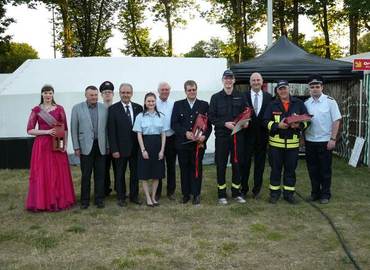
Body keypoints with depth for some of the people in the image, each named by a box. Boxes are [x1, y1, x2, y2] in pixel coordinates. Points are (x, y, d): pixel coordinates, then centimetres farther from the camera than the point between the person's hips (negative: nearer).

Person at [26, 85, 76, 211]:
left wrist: (65, 144, -6)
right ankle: (42, 201, 11)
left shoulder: (59, 109, 5)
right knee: (41, 173, 1)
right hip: (41, 145, -1)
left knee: (59, 173, 3)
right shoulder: (36, 110, 2)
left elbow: (65, 129, 5)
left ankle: (59, 200, 15)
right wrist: (46, 131, -13)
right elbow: (30, 130, -1)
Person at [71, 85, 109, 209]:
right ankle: (85, 200, 15)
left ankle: (99, 199, 17)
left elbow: (107, 128, 6)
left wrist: (108, 146, 5)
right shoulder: (77, 108, 0)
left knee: (100, 174, 7)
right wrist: (76, 147, -3)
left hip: (101, 146, 2)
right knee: (86, 174, 5)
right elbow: (74, 129, 1)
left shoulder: (104, 108, 4)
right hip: (86, 146, -1)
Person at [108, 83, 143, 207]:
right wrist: (114, 149, -13)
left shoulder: (138, 108, 4)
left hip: (136, 147, 3)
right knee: (120, 173, 9)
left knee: (135, 172, 12)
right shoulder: (113, 109, -5)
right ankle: (121, 197, 22)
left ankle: (134, 195, 25)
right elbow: (111, 131, -8)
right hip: (121, 148, -3)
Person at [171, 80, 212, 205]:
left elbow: (209, 124, 3)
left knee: (197, 168, 3)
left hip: (199, 143, -1)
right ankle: (186, 194, 17)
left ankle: (196, 194, 11)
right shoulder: (178, 105, 7)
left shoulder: (204, 105, 7)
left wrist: (204, 136, -15)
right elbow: (174, 123, -1)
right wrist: (185, 133, -15)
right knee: (184, 169, 7)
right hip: (182, 143, 1)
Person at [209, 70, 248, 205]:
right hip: (221, 136, -1)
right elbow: (211, 117, -1)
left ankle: (236, 192, 20)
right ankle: (222, 194, 12)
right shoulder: (216, 97, 4)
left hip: (237, 135, 2)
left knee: (237, 164, 7)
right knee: (221, 165, 2)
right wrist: (225, 124, -14)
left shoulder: (240, 97, 9)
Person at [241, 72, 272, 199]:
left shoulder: (268, 97, 5)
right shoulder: (243, 96, 1)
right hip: (247, 134, -1)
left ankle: (256, 189, 20)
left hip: (262, 135, 2)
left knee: (260, 163, 9)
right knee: (245, 162, 4)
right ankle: (244, 188, 16)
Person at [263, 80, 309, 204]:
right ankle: (274, 193, 19)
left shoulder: (298, 103, 5)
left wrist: (299, 125, -16)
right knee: (275, 169, 7)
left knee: (291, 169, 8)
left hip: (293, 143, 1)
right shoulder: (272, 105, 3)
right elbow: (266, 121, -2)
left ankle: (289, 193, 20)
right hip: (276, 142, -1)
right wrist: (278, 125, -18)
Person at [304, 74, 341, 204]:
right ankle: (315, 192, 24)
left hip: (325, 141, -4)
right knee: (312, 169, 11)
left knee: (325, 169, 5)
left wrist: (333, 139, -12)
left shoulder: (330, 101, -6)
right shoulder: (306, 103, 6)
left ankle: (325, 194, 17)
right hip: (309, 141, 4)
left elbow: (336, 120, -7)